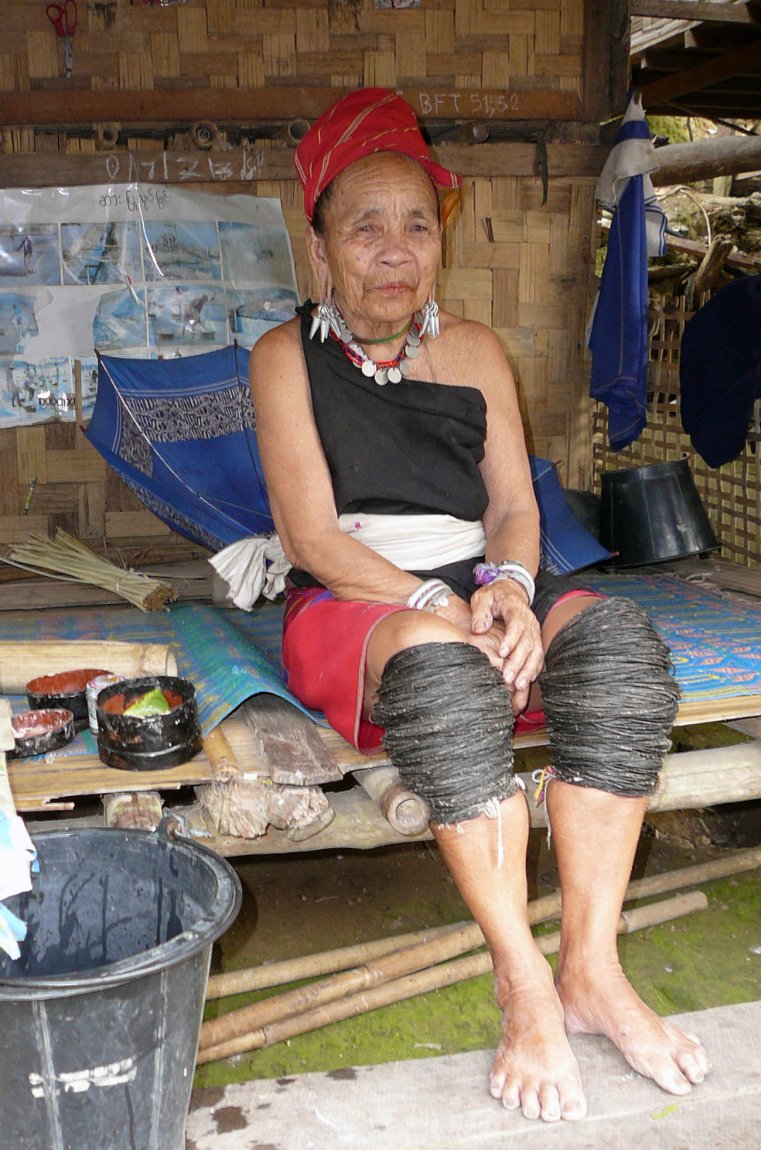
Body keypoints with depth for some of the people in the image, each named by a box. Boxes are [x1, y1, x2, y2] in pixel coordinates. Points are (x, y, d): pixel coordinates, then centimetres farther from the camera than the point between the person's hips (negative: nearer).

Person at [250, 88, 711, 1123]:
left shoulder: (474, 349, 13)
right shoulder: (289, 357, 0)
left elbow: (514, 502, 7)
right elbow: (312, 537, -10)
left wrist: (508, 584, -17)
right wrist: (437, 604, -22)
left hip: (481, 586, 4)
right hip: (350, 604, -4)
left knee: (616, 634, -26)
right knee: (438, 657, -38)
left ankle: (592, 969, -22)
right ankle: (523, 983, -28)